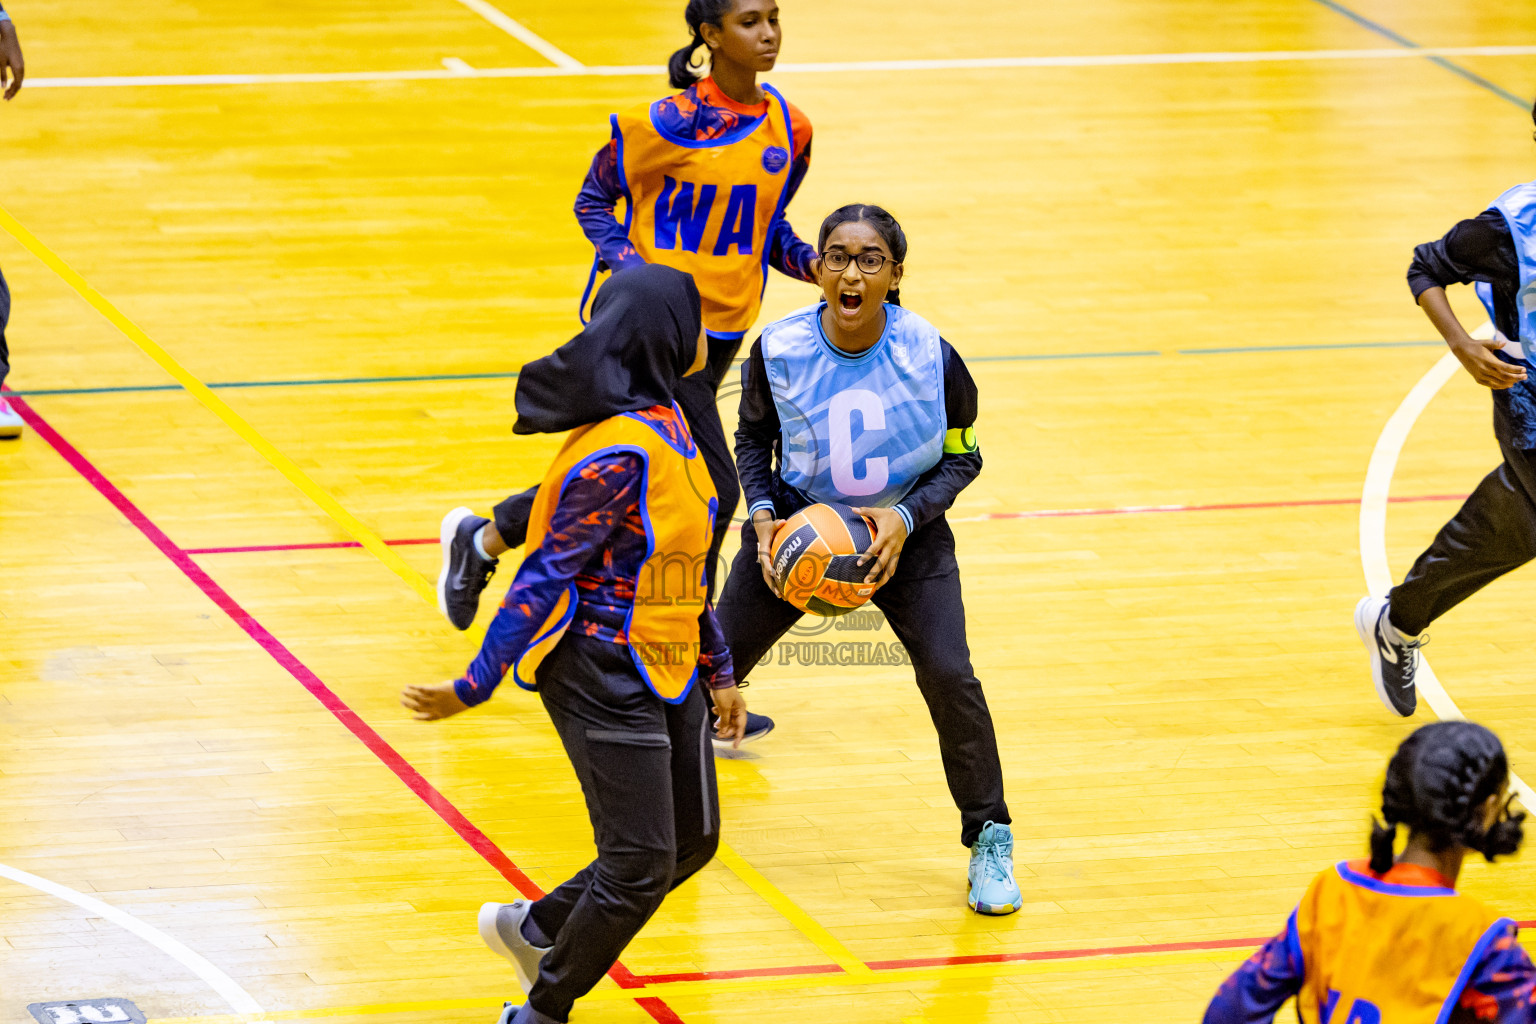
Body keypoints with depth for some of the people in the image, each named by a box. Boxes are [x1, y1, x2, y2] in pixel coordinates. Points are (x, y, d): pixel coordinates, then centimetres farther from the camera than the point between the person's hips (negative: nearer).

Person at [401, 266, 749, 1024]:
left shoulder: (667, 423, 6)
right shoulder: (619, 453, -24)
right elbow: (547, 575, -22)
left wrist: (718, 671, 19)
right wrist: (476, 687, -20)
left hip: (665, 669, 9)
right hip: (601, 673, -9)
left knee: (691, 841, 16)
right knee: (640, 864, -4)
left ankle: (534, 929, 35)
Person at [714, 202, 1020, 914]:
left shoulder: (931, 357, -21)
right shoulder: (779, 350, -18)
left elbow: (963, 456, -6)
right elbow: (752, 439, 1)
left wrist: (907, 516, -22)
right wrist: (762, 515, -16)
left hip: (904, 531, -2)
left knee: (948, 674, -18)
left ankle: (990, 841, 1)